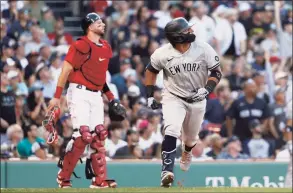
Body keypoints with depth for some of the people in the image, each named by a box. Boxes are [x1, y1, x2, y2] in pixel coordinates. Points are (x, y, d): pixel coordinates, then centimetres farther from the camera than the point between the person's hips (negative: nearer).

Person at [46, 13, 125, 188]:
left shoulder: (106, 47, 12)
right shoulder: (81, 46, -12)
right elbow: (66, 71, -13)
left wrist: (111, 98, 18)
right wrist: (56, 98, -17)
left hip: (96, 95, 8)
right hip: (79, 93, -8)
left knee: (98, 136, 4)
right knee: (82, 135, -15)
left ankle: (100, 180, 5)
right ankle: (63, 178, -3)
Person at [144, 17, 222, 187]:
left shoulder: (203, 49, -17)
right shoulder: (162, 54, -18)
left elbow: (217, 71, -8)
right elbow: (151, 70, 2)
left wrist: (206, 90, -24)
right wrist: (150, 96, -1)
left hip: (197, 99, 2)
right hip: (173, 98, -2)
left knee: (191, 138, 18)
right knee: (171, 131, -25)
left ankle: (187, 152, 55)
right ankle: (167, 171, -26)